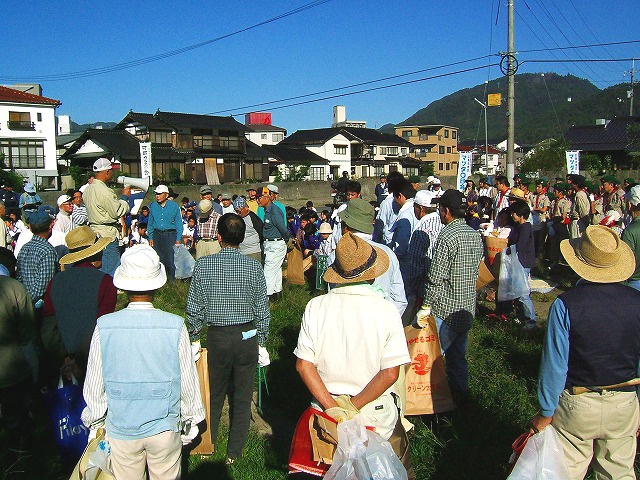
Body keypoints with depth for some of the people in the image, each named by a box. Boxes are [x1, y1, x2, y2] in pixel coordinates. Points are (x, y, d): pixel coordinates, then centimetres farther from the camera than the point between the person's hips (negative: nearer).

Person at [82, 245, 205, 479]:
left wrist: (95, 424, 12)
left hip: (120, 428, 1)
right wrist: (191, 420, 10)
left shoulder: (104, 327, -16)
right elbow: (188, 382, -8)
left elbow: (94, 385, -5)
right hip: (165, 427, -1)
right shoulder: (175, 326, -18)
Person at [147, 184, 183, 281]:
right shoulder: (153, 206, 9)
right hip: (157, 234, 3)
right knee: (158, 259, 4)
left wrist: (178, 239, -3)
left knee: (170, 259, -7)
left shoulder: (174, 206, 1)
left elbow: (179, 224, 2)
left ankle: (173, 279, 5)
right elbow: (150, 223, 15)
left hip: (170, 234, -3)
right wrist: (150, 237, 7)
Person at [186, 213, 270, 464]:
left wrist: (194, 339, 9)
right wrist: (261, 342, 9)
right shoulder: (254, 267, -8)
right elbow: (262, 310, -3)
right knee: (242, 398, 13)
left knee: (214, 395, 18)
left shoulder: (203, 265, -10)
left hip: (217, 337, 0)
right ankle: (234, 453, 24)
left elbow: (194, 308, -5)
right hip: (247, 337, 0)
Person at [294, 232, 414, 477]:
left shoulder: (315, 307, -9)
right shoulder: (386, 310, -14)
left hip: (325, 416, 2)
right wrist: (353, 407, -12)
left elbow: (303, 365, -10)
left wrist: (333, 408, -11)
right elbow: (390, 373, -17)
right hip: (376, 416, -2)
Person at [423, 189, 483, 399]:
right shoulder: (475, 235, 7)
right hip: (467, 308, 8)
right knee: (458, 356, 18)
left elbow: (436, 277, -19)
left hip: (445, 309, -8)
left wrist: (426, 306, -12)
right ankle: (461, 395, 28)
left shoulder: (447, 236, -17)